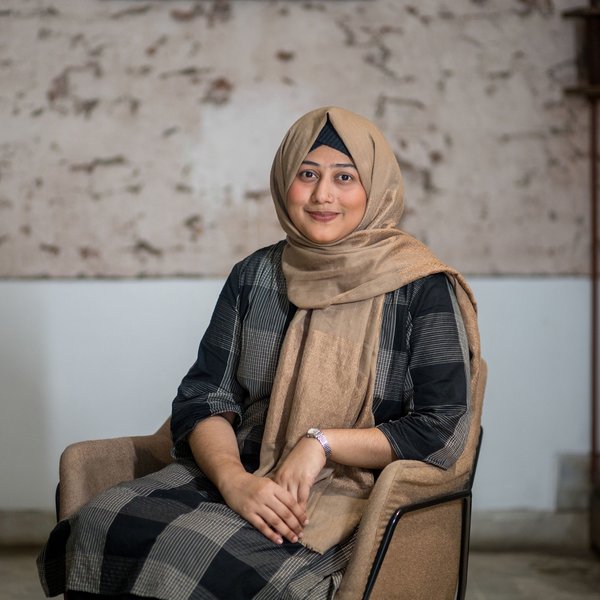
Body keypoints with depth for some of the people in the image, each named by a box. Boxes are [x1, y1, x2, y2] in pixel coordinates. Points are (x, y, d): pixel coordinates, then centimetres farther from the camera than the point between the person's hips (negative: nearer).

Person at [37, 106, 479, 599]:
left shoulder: (419, 289, -2)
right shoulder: (256, 276, 11)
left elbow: (443, 430, -6)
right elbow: (203, 399, 6)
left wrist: (323, 442, -15)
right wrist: (233, 479, -14)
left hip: (354, 498, -4)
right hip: (244, 475, 4)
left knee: (193, 553, -32)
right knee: (101, 525, -24)